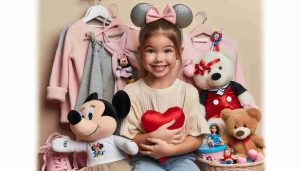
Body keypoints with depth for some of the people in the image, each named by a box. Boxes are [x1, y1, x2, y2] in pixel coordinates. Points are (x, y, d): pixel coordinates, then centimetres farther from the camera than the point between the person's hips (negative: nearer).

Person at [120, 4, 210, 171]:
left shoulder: (189, 91, -6)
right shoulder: (132, 91, -6)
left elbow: (197, 138, -3)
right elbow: (127, 138, -3)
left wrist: (169, 149, -18)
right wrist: (153, 137, -21)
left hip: (180, 157, 1)